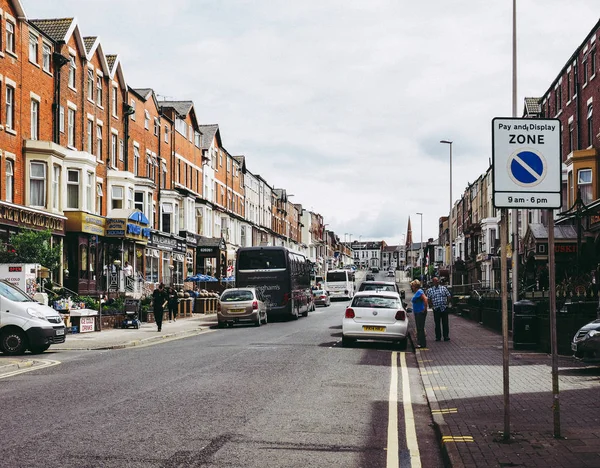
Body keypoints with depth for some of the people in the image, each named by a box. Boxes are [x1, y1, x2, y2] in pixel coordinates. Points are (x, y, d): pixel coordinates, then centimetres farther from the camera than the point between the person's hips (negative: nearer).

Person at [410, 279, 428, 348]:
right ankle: (420, 343, 20)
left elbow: (425, 299, -28)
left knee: (420, 329, -7)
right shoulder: (417, 292, 15)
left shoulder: (419, 292, -16)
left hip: (420, 313, -11)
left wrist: (425, 309, -23)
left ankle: (422, 344, -3)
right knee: (419, 328, 14)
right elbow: (425, 299, 24)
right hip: (417, 313, 11)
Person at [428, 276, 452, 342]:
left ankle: (446, 336, 8)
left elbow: (449, 296, 7)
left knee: (445, 323, 1)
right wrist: (432, 306, 0)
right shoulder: (430, 290, 4)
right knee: (437, 324, 5)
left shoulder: (444, 288, 5)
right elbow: (429, 299, 7)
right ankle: (438, 337, 13)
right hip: (436, 309, 0)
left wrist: (447, 303, 2)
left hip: (444, 309, 0)